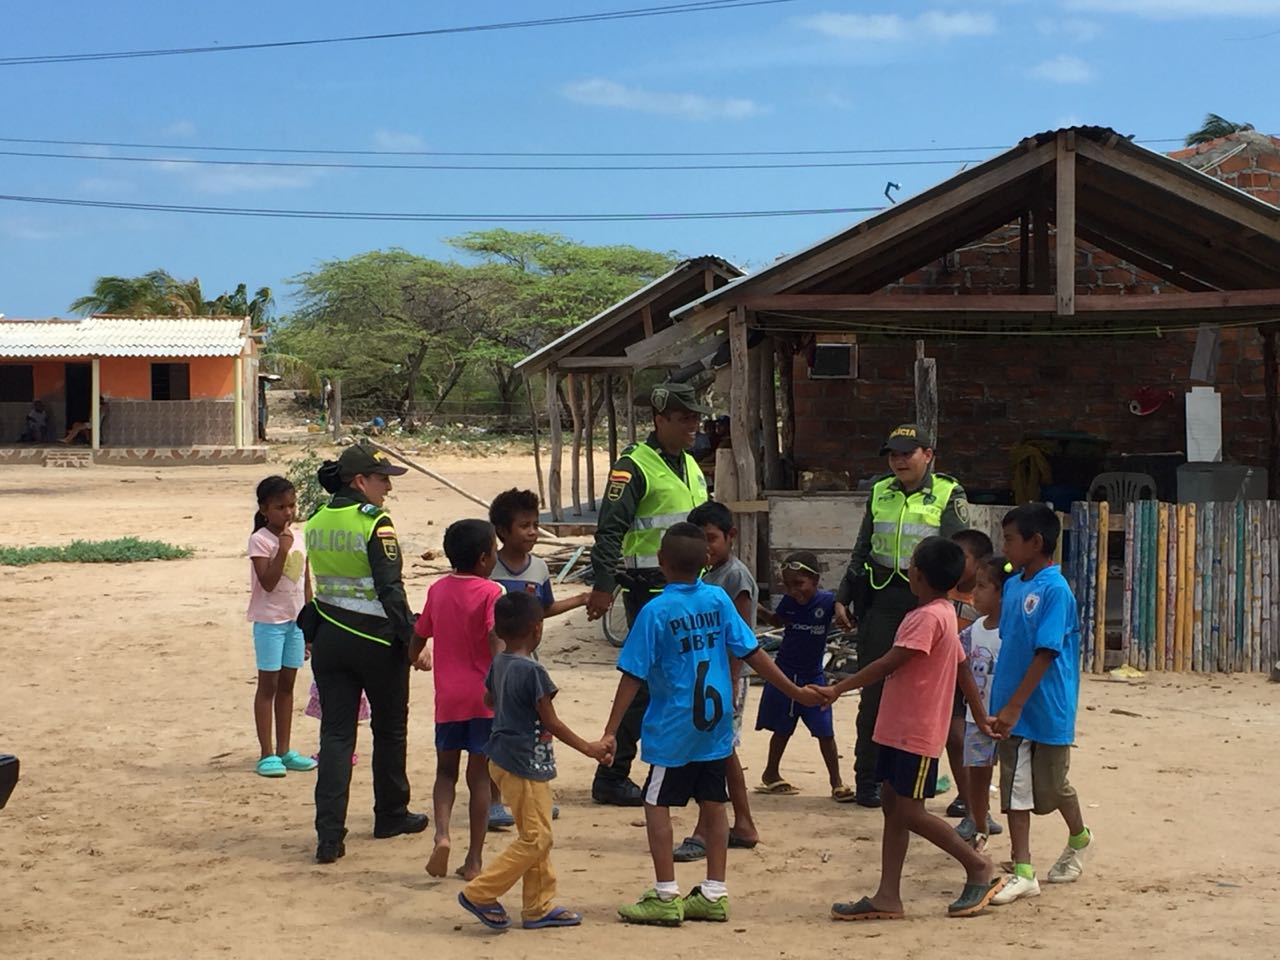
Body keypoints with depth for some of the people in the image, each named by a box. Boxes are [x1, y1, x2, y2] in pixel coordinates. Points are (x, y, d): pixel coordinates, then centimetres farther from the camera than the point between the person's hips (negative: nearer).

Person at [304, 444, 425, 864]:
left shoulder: (316, 523, 5)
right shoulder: (375, 524, -15)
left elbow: (314, 586, 11)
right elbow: (390, 589, -18)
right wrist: (412, 639, -14)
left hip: (330, 638, 5)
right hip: (377, 639, -5)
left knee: (335, 734, 3)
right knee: (390, 728, 15)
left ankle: (329, 834, -7)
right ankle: (390, 814, 30)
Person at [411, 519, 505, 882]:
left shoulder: (438, 590, 6)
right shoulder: (491, 593, -9)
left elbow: (419, 636, 17)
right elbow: (496, 639, -23)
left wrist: (417, 658, 38)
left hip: (447, 698, 3)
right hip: (483, 697, -3)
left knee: (446, 770, 16)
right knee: (479, 776, 5)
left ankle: (442, 833, -9)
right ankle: (474, 861, 7)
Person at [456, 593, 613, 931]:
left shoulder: (499, 664, 5)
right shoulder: (532, 671, -20)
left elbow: (489, 697, 24)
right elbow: (551, 722, -15)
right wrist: (588, 748, -7)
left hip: (504, 759, 10)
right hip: (524, 764, -10)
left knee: (536, 836, 15)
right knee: (535, 838, -4)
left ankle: (539, 907, 19)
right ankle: (480, 893, -2)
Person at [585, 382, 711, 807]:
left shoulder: (691, 467, 16)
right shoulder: (635, 466, -11)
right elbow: (610, 529, -19)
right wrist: (603, 586, -27)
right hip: (649, 592, -8)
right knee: (643, 685, -7)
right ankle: (611, 777, 1)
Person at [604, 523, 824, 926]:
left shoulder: (655, 612, -13)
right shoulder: (718, 599, -1)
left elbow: (633, 676, -13)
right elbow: (753, 653, 1)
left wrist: (611, 731, -10)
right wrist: (795, 692, 10)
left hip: (672, 728, -5)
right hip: (716, 723, 5)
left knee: (657, 804, 4)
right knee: (713, 804, 11)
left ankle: (666, 897, 2)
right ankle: (714, 895, 15)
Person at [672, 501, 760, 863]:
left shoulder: (737, 576, -12)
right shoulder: (707, 577, 15)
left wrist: (731, 683, -21)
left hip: (726, 676, -10)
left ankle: (703, 833, -8)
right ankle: (743, 826, 21)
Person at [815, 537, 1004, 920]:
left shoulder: (928, 617, -18)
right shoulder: (943, 613, 14)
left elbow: (890, 663, -25)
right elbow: (963, 667, 20)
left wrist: (838, 689, -25)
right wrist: (982, 718, 26)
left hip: (915, 734, -10)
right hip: (900, 728, 10)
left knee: (909, 812, -6)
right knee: (892, 804, 8)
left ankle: (978, 865, 8)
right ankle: (888, 897, 9)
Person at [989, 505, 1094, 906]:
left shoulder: (1055, 590, -17)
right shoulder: (1012, 586, 7)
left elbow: (1046, 653, -20)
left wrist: (1014, 706, -23)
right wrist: (1001, 706, 15)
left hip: (1047, 710, -7)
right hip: (1012, 711, 7)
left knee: (1051, 786, 7)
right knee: (1014, 790, 6)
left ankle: (1080, 839, 29)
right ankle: (1023, 873, 11)